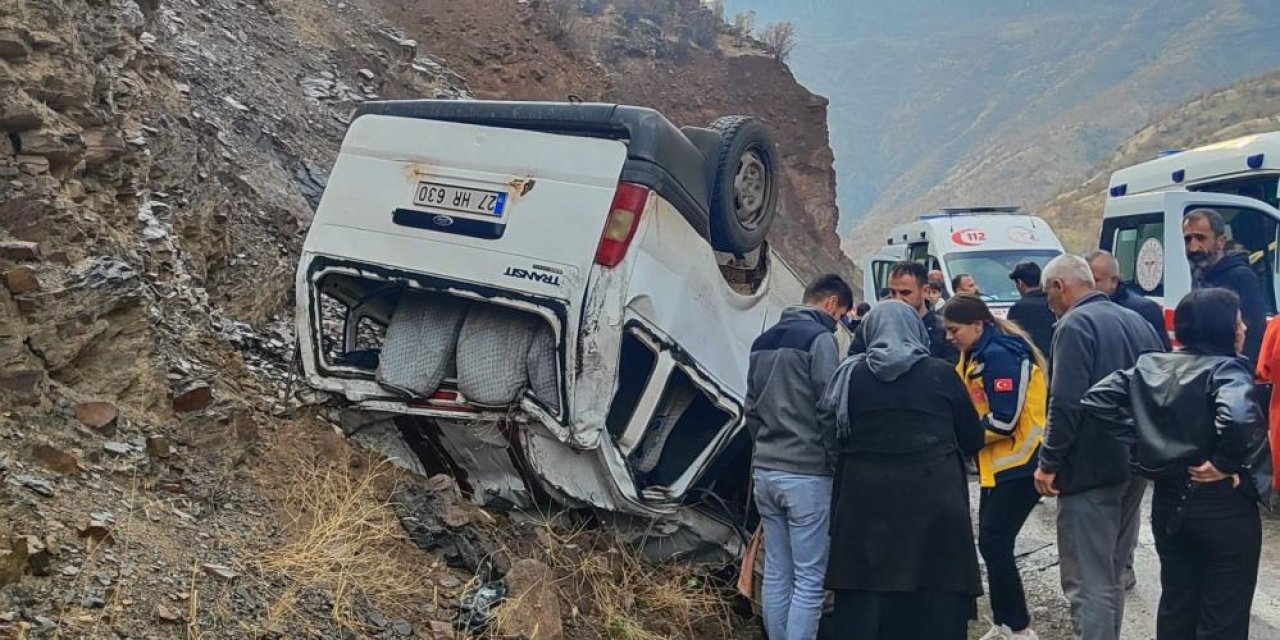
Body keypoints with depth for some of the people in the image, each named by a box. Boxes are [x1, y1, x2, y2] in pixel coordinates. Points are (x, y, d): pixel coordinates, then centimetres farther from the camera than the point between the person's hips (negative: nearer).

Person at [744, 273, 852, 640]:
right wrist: (840, 464, -5)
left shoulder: (764, 341, 15)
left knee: (776, 574, 12)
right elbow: (829, 410, -14)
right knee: (809, 579, -3)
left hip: (765, 470, 8)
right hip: (806, 473, -8)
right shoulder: (819, 338, -10)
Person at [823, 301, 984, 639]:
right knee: (936, 602, 6)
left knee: (865, 602, 7)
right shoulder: (940, 374, -1)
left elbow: (835, 437, 7)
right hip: (932, 500, -1)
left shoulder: (850, 375, 2)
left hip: (867, 501, 2)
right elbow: (973, 439, 6)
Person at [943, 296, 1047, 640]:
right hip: (999, 464, 10)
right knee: (992, 543, 12)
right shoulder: (979, 354, 11)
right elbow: (975, 407, 18)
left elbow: (1005, 420, -23)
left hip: (1020, 464, -10)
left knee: (994, 544, -9)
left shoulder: (1000, 355, -20)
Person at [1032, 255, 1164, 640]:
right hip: (1135, 464, 9)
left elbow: (1066, 402, -23)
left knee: (1088, 582, -7)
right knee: (1111, 573, 20)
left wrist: (1049, 463, -16)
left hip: (1090, 468, -9)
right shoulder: (1137, 321, 13)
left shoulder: (1075, 324, -14)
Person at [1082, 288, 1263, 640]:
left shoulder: (1152, 364, 3)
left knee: (1175, 605, 20)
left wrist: (1142, 441, 3)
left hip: (1168, 500, 7)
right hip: (1223, 506, -6)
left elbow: (1098, 397, 1)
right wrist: (1225, 463, -20)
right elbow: (1237, 417, -36)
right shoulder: (1226, 368, -16)